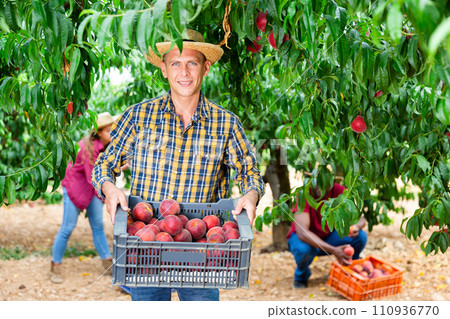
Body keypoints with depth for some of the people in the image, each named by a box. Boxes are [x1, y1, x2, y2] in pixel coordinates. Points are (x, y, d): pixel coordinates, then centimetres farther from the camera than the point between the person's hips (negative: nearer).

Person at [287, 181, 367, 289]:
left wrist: (356, 227, -39)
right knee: (303, 249, -38)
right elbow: (302, 233, -36)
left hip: (329, 237, 3)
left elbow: (360, 218, -12)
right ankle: (301, 276, -2)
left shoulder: (339, 191, -16)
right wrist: (333, 250, -45)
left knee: (361, 236, -21)